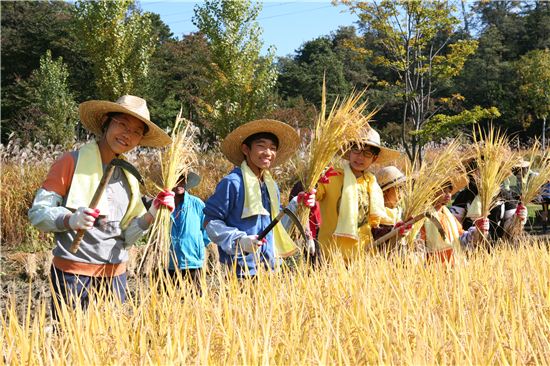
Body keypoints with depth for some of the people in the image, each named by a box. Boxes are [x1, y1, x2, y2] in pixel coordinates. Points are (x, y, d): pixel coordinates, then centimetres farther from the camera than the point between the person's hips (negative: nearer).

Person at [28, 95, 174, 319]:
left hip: (115, 275, 5)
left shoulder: (129, 177, 11)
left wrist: (150, 215, -6)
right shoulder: (73, 162, -5)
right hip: (73, 273, -5)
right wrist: (70, 220, -26)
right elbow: (37, 213, -8)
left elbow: (126, 236, 11)